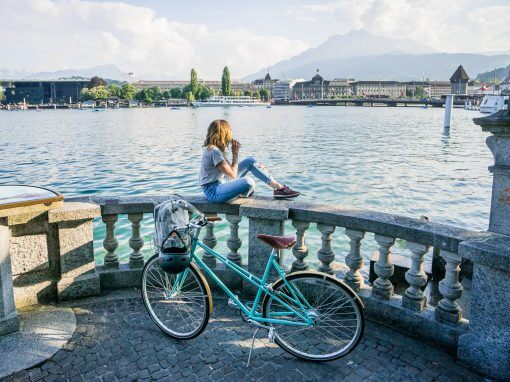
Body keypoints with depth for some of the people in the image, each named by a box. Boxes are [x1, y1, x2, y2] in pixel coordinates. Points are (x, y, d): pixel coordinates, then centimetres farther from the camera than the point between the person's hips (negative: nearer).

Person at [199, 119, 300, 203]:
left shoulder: (211, 148, 9)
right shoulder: (214, 151, -22)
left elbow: (229, 169, 8)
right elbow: (233, 175, -19)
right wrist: (235, 153, -11)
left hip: (219, 184, 10)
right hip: (213, 192, -10)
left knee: (250, 161, 5)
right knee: (248, 182, -33)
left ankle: (279, 187, 1)